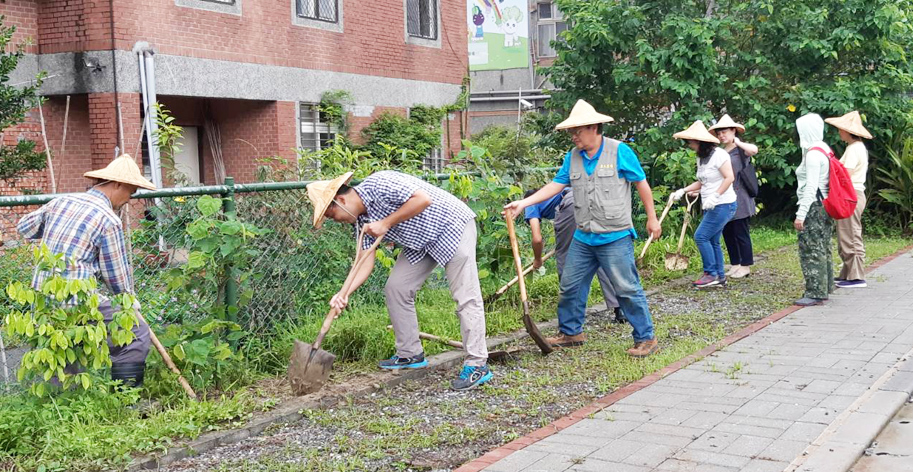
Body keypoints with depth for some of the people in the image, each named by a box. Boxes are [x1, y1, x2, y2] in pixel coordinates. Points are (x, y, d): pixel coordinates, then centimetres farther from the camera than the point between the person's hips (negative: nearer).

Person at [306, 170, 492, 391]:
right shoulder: (362, 220, 2)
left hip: (452, 226, -9)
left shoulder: (377, 184, -24)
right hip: (421, 242, 9)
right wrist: (345, 293, -16)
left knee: (465, 296, -12)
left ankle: (477, 365, -10)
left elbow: (423, 198, -31)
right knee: (395, 288, 5)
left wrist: (386, 223, -25)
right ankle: (410, 354, 16)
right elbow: (366, 261, -1)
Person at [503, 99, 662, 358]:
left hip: (615, 239, -6)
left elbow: (642, 184, -3)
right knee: (569, 287, 12)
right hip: (583, 238, 6)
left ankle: (646, 338, 8)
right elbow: (555, 185, 5)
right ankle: (570, 332, 28)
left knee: (628, 290, -3)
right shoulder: (573, 157, 6)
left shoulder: (620, 151, -9)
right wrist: (523, 203, -6)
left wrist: (652, 219, 0)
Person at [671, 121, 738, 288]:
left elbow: (729, 177, -19)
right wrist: (683, 191, 6)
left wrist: (715, 196, -26)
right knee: (712, 241, 9)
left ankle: (711, 274, -3)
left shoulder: (718, 155, -14)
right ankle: (720, 277, 16)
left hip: (723, 205, -9)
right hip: (711, 206, 9)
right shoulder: (701, 158, 12)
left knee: (701, 236, -11)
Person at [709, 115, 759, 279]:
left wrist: (738, 142, -17)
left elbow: (754, 150, -31)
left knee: (741, 233, -1)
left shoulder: (741, 150, -7)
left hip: (739, 200, -7)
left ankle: (746, 266, 10)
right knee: (727, 233, 10)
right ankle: (735, 265, 21)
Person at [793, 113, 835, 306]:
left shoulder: (813, 154, -16)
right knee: (822, 249, 15)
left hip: (814, 206, -10)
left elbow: (811, 187, -21)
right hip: (825, 206, 10)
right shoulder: (824, 149, 14)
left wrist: (801, 214, -21)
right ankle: (824, 288, 23)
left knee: (811, 250, -7)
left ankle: (815, 293, -6)